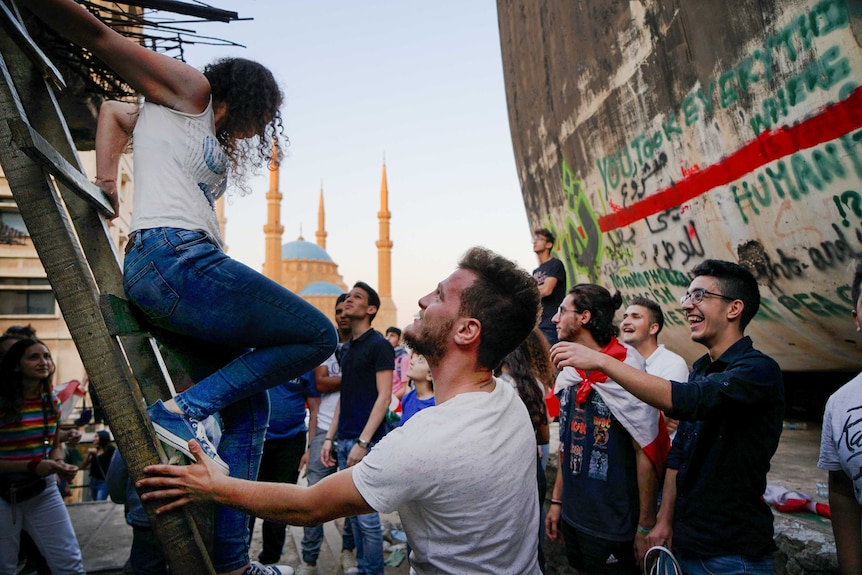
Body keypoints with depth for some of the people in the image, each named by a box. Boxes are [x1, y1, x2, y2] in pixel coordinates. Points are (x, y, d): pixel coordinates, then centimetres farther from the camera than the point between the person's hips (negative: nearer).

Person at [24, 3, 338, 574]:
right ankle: (185, 409, -10)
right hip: (176, 257, -10)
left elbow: (113, 108, 40)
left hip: (163, 282, 10)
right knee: (317, 335, -5)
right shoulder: (190, 89, 9)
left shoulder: (208, 137, 30)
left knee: (249, 405, 10)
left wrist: (106, 182, 25)